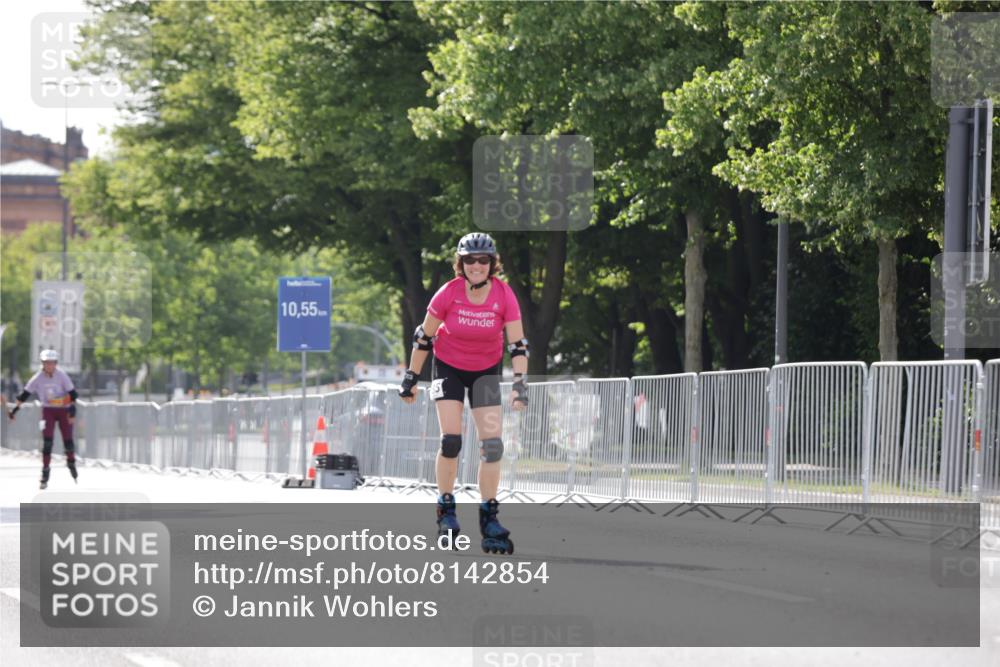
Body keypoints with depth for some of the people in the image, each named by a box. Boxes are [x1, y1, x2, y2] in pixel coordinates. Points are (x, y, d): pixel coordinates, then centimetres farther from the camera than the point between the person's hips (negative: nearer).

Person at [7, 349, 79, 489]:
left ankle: (71, 462, 29)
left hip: (64, 410, 0)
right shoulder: (38, 378, -8)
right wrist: (15, 408, -2)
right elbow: (26, 393, -1)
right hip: (48, 410, 0)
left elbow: (72, 392, -8)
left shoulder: (61, 376, -11)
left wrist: (72, 407, -19)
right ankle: (45, 471, -7)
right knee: (47, 441, -12)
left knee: (68, 439, 0)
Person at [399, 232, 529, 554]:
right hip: (449, 367, -1)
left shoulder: (504, 295, -19)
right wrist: (411, 378, -5)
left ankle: (489, 517, 3)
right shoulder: (449, 293, -21)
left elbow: (517, 343, -16)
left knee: (492, 444, -6)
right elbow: (424, 337, -9)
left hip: (486, 371, 1)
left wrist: (519, 382, -28)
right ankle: (445, 509, 2)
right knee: (451, 439, -14)